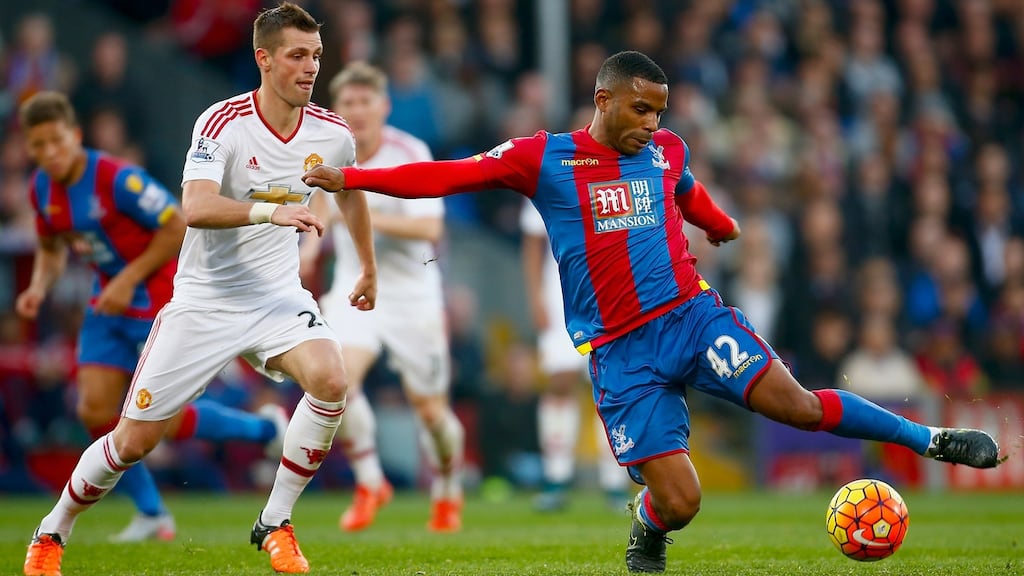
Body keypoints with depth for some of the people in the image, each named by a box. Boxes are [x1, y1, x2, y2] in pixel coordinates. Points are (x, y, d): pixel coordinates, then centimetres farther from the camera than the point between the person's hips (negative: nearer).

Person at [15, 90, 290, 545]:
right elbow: (51, 249, 17)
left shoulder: (117, 179, -23)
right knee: (94, 410, -4)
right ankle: (152, 515, 10)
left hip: (157, 303, -7)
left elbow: (178, 227, -19)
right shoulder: (42, 188, 0)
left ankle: (265, 428, 17)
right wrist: (38, 288, -4)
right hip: (109, 309, 7)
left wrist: (129, 279, -20)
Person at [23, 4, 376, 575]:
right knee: (134, 440, -1)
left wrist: (369, 269, 30)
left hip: (277, 295, 3)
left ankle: (275, 524, -10)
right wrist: (270, 211, -48)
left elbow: (352, 193, 21)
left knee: (331, 379, -27)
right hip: (203, 299, -3)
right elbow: (196, 207, -34)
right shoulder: (224, 123, -18)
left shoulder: (332, 134, -3)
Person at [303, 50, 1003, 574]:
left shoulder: (667, 152, 8)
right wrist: (350, 178, -6)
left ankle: (933, 440, -7)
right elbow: (450, 175, -1)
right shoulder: (544, 158, -2)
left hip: (692, 315, 2)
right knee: (677, 504, -9)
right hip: (621, 354, -2)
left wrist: (724, 226, 52)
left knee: (794, 402, -20)